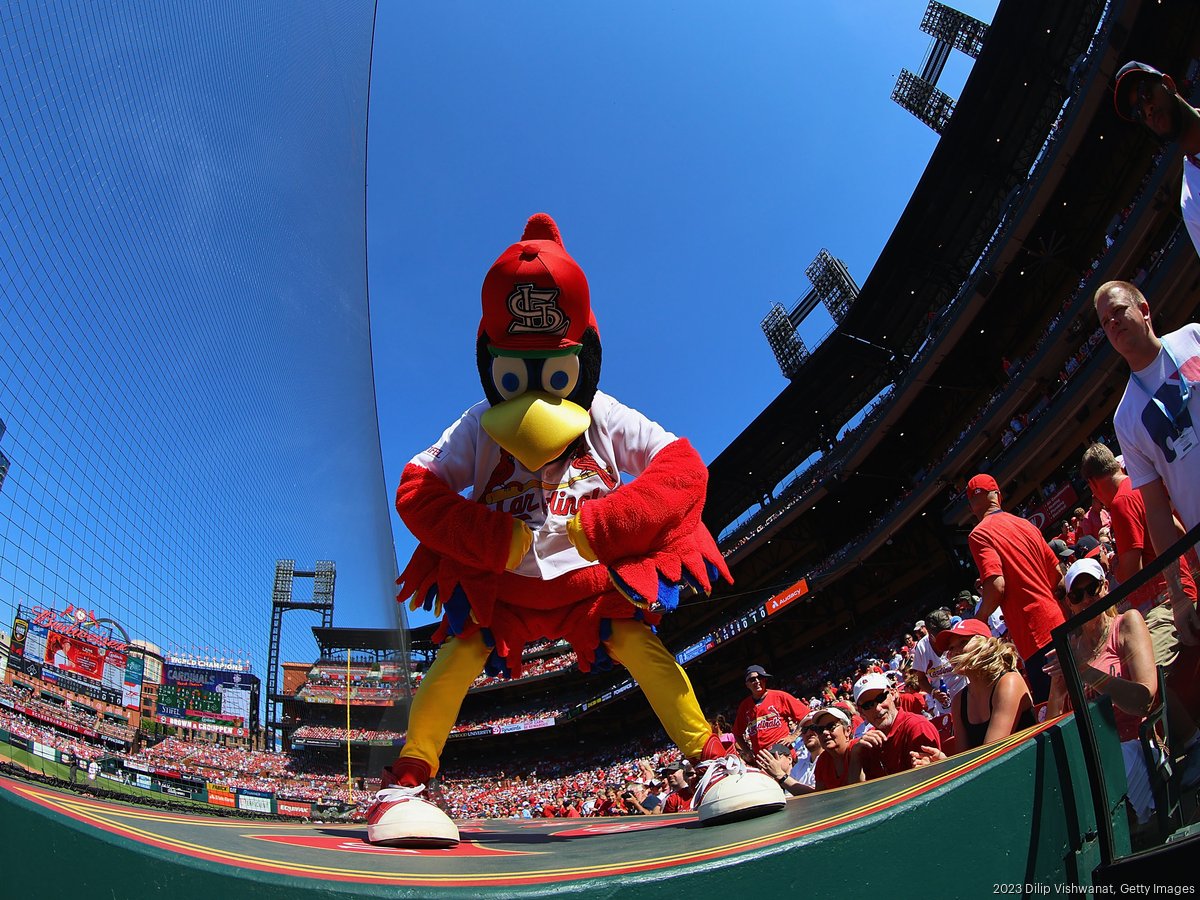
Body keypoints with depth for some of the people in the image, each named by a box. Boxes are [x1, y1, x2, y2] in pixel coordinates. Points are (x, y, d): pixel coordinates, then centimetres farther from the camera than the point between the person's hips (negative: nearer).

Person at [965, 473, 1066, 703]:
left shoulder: (979, 535, -9)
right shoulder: (1026, 524, 13)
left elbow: (996, 587, -19)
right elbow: (1058, 576, 16)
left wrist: (979, 620, -3)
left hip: (1035, 636, -8)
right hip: (1058, 622, 8)